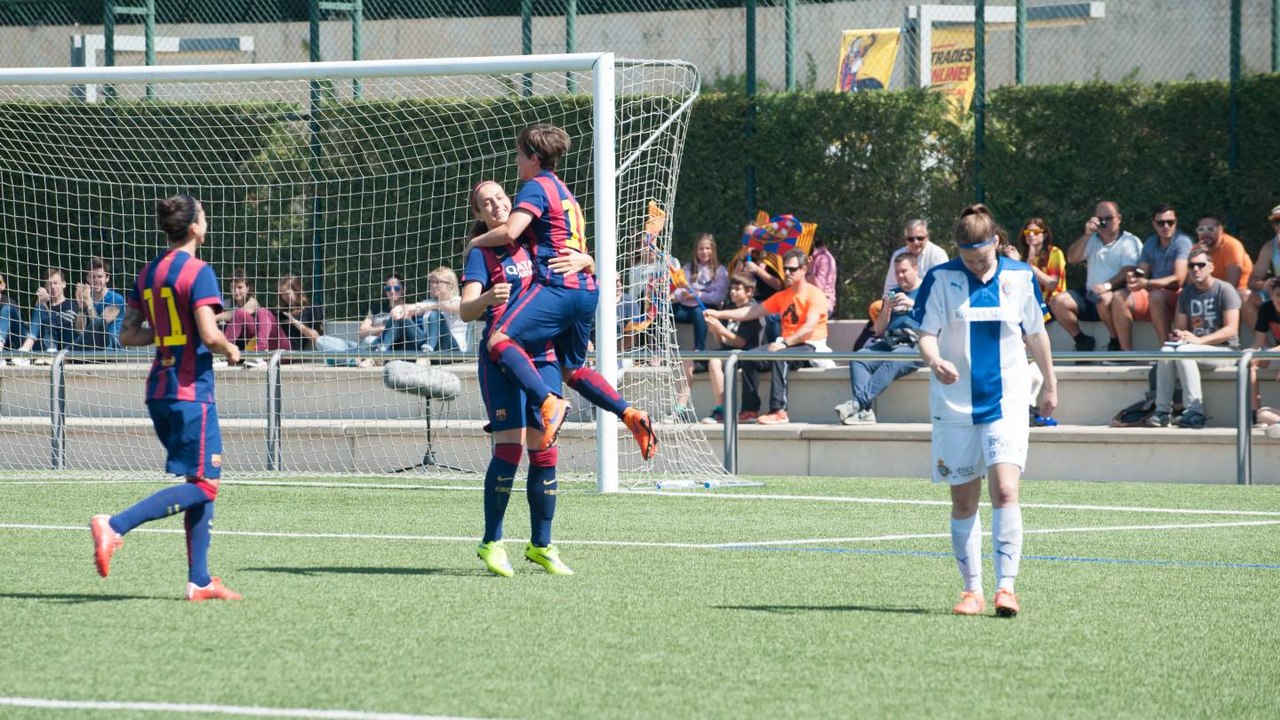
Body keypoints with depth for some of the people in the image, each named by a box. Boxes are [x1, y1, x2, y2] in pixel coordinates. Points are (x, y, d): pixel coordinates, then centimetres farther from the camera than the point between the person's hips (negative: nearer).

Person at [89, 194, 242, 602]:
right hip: (191, 391, -8)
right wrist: (230, 350, 0)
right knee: (203, 486, -6)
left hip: (159, 392, 8)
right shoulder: (198, 273, -12)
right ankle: (115, 526, -20)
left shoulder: (148, 274, 11)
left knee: (203, 482, 13)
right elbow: (210, 336, -20)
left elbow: (128, 335, 11)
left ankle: (199, 581, 9)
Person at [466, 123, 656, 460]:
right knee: (573, 369, 20)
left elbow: (510, 232, -16)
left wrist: (478, 241, 1)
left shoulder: (536, 187, -3)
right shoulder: (563, 191, 26)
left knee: (501, 339, -18)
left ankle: (549, 402, -36)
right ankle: (630, 414, 5)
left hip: (558, 285, -10)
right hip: (586, 288, 10)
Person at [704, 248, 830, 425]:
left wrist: (785, 343, -30)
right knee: (749, 359, -11)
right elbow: (753, 311, 15)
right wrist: (719, 314, 9)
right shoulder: (782, 297, 17)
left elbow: (809, 327, -20)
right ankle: (750, 411, -11)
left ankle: (779, 411, -42)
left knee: (779, 357, -37)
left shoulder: (814, 294, -7)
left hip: (810, 347, -8)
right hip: (787, 346, 8)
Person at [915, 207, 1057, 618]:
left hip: (1007, 403, 0)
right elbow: (926, 334, -6)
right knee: (963, 502, 4)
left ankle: (1006, 586, -18)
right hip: (954, 407, 0)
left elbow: (1035, 335, 15)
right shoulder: (941, 279, -2)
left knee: (1005, 491, -16)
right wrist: (935, 360, -29)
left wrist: (1050, 386, 24)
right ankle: (972, 590, 14)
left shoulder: (1020, 278, 2)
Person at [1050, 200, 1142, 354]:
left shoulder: (1129, 242, 4)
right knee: (1058, 301, -17)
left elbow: (1128, 272, -11)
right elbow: (1072, 258, 9)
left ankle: (1116, 342, -18)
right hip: (1089, 296, 6)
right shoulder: (1092, 240, 23)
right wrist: (1086, 235, -3)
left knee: (1104, 299, -40)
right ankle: (1082, 341, -2)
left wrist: (1108, 285, -30)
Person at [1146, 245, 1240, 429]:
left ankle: (1195, 412, -36)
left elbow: (1231, 330, -14)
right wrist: (1177, 335, -11)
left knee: (1183, 351, -33)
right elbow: (1181, 326, 15)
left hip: (1224, 350, -6)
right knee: (1166, 350, -24)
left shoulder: (1225, 290, -6)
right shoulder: (1187, 293, 14)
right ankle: (1162, 411, -26)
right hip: (1196, 347, 6)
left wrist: (1199, 340, -24)